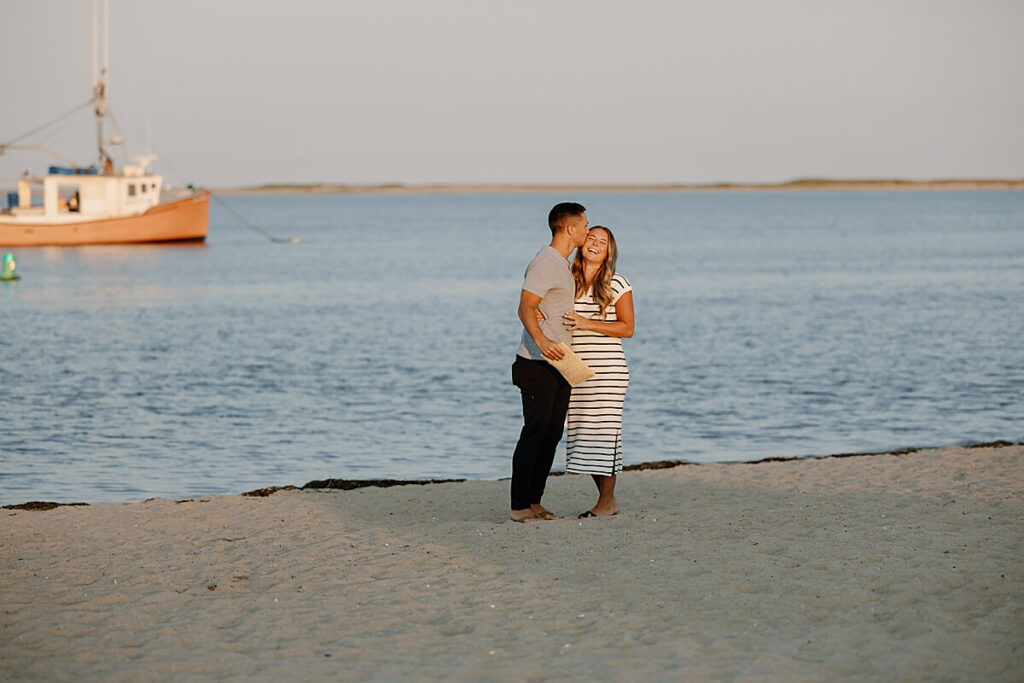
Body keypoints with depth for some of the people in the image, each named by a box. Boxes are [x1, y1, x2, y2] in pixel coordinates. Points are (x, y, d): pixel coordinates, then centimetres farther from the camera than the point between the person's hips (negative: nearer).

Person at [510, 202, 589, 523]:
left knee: (552, 434, 9)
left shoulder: (563, 264, 18)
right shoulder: (545, 263, -14)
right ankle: (519, 507, -5)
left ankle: (534, 502, 14)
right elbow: (525, 308, -23)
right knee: (535, 433, -9)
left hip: (559, 364, 10)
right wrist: (542, 341, -36)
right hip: (538, 364, -10)